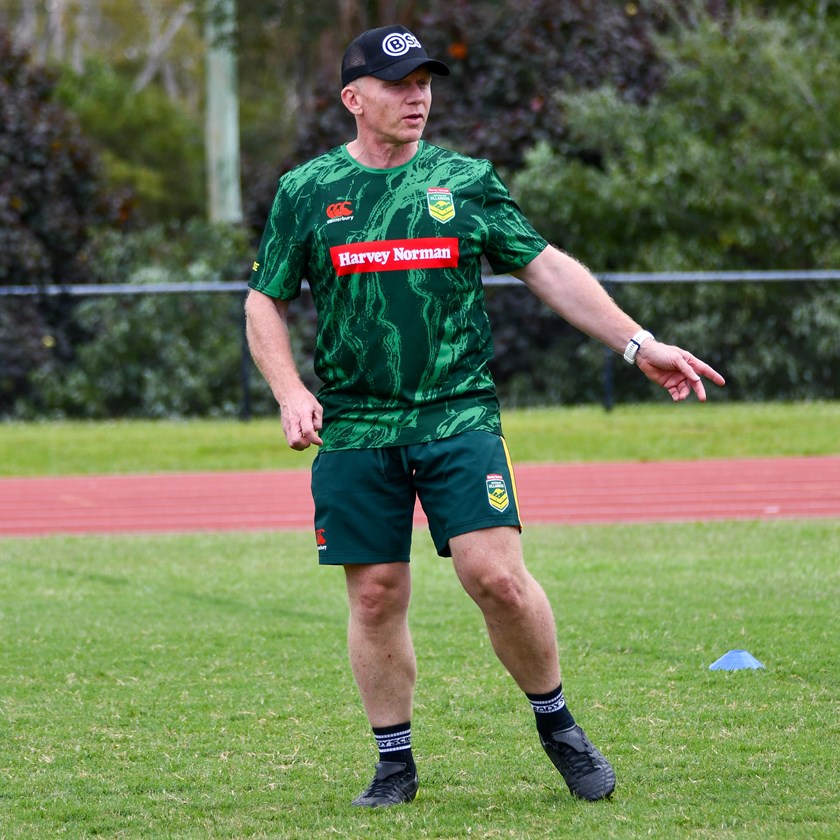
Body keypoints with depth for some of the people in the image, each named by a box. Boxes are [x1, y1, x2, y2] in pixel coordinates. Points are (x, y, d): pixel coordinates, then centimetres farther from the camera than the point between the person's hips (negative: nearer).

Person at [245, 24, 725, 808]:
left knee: (495, 574, -13)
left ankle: (556, 723, 7)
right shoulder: (305, 192, 6)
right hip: (354, 428, 1)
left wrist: (637, 344, 4)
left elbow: (548, 270, 10)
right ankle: (395, 762, 15)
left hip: (459, 416, -1)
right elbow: (264, 304, 13)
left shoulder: (467, 181, 8)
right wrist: (290, 391, -2)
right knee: (375, 596, 1)